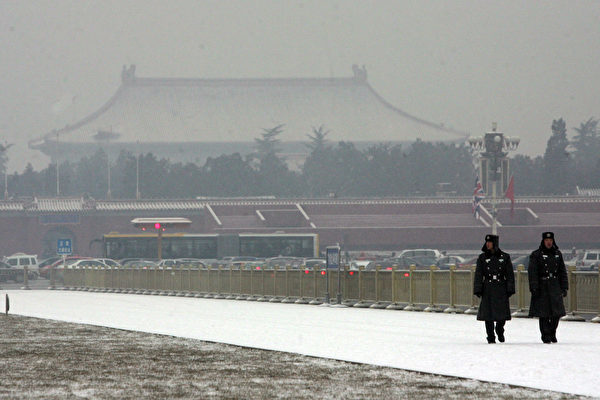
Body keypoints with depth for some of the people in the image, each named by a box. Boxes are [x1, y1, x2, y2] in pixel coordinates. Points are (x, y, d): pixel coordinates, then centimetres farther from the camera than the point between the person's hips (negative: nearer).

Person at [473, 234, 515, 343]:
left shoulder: (505, 257, 6)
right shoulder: (482, 257, 7)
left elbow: (510, 274, 6)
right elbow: (478, 275, 4)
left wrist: (510, 289, 0)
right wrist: (478, 290, -4)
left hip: (501, 289, 0)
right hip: (488, 289, 0)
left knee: (503, 313, -3)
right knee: (488, 314, -3)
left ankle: (499, 330, 26)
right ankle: (491, 337, 5)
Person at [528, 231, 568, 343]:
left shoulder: (557, 254, 12)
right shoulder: (536, 255, -1)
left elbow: (562, 271, 15)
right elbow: (532, 272, -6)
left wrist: (564, 287, 9)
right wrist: (534, 288, -14)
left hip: (555, 287, 4)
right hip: (542, 288, -4)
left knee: (557, 313, 2)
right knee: (543, 314, -4)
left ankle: (552, 333, 20)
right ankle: (546, 336, 5)